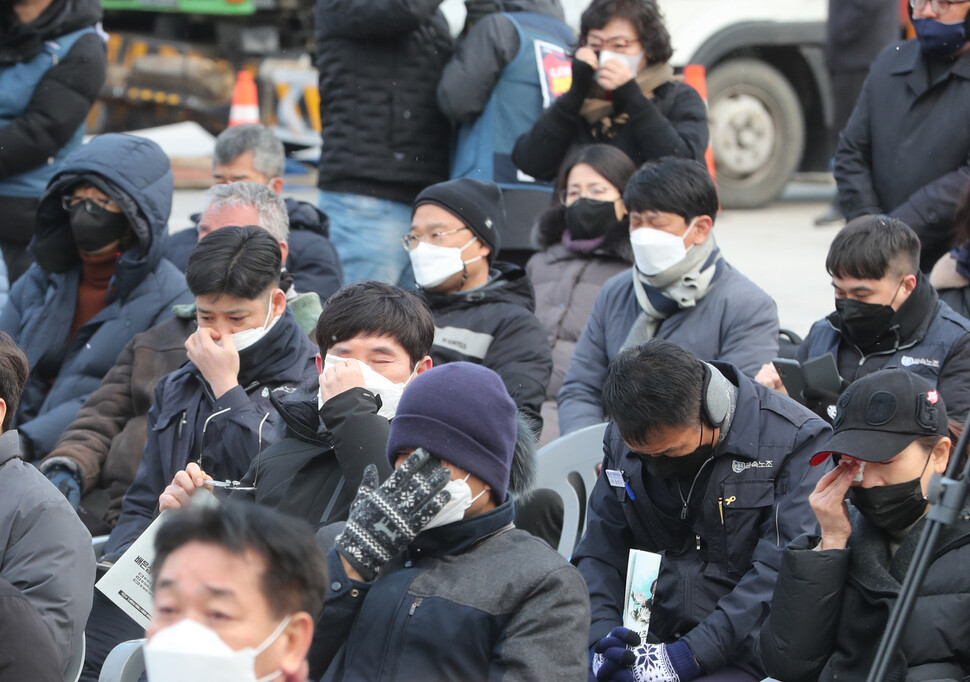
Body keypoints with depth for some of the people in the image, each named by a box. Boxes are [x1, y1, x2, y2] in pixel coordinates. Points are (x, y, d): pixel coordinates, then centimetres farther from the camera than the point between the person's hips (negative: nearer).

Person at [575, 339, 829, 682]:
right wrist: (602, 639, -8)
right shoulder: (622, 440, 8)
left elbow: (781, 577, -16)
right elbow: (599, 553, 11)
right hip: (651, 638, 5)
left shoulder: (797, 441, -9)